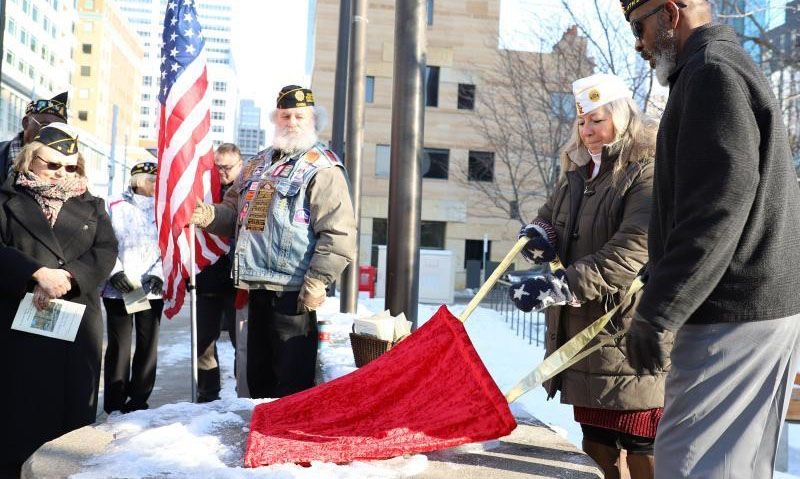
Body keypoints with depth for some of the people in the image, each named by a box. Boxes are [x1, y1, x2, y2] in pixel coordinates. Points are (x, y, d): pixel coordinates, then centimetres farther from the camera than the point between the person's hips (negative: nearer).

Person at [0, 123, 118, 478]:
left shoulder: (91, 206, 14)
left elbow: (105, 252, 1)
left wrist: (67, 277, -15)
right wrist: (38, 273, -20)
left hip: (78, 325, 2)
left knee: (72, 412, 5)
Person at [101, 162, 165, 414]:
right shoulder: (115, 207, 4)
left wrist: (159, 273, -8)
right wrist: (114, 272, -12)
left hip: (152, 289, 3)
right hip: (119, 289, -2)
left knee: (148, 345, 4)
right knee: (119, 345, -1)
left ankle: (138, 399, 15)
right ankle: (115, 403, 8)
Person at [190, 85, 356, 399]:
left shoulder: (322, 169, -7)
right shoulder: (258, 164, 17)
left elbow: (339, 233, -16)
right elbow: (235, 211, 24)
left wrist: (317, 282, -20)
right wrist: (210, 215, 2)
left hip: (294, 293, -8)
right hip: (257, 288, 8)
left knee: (291, 384, -2)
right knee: (258, 376, 19)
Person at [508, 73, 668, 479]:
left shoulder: (648, 172, -12)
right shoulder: (578, 172, 15)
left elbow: (631, 252, -23)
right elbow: (549, 218, 23)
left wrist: (560, 286, -29)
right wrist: (539, 233, -3)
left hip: (630, 335, -8)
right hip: (582, 331, 8)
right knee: (596, 445, 17)